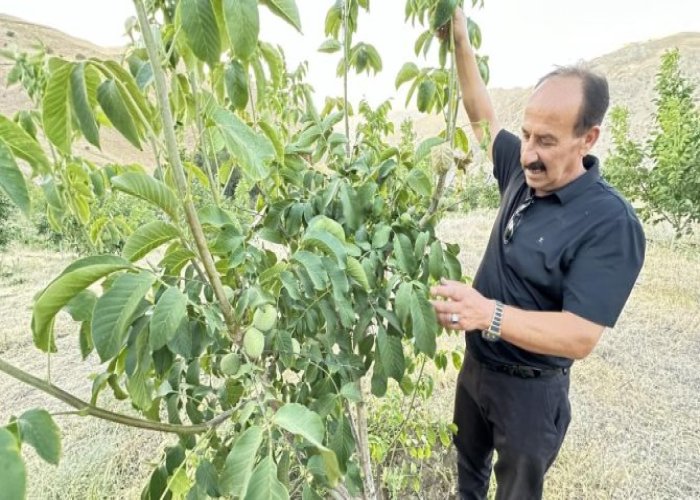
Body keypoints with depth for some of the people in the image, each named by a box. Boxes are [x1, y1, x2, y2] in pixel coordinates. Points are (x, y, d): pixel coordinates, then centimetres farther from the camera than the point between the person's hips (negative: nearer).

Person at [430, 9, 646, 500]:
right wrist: (461, 41, 2)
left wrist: (489, 313, -46)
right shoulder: (523, 173, -7)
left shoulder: (610, 224, -26)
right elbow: (484, 119, 7)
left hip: (529, 387, -6)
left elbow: (581, 336, -30)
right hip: (477, 363, 6)